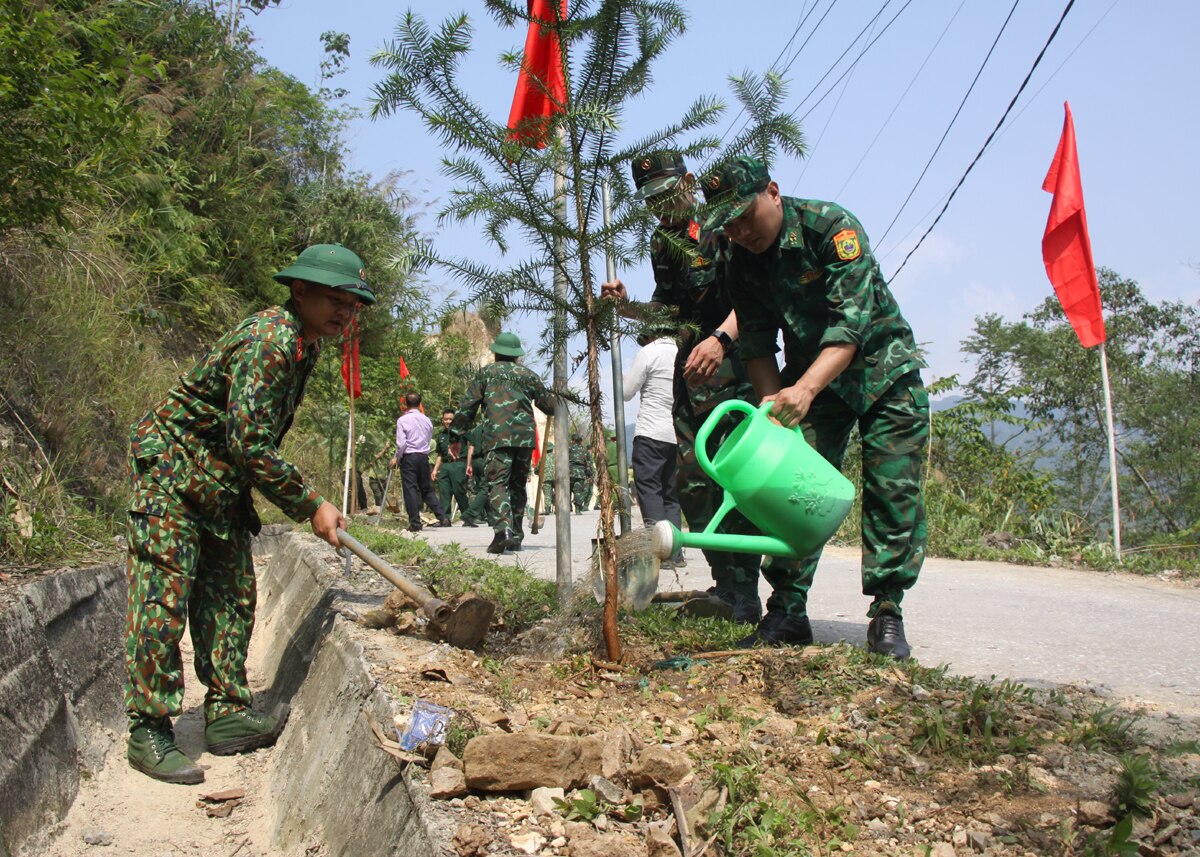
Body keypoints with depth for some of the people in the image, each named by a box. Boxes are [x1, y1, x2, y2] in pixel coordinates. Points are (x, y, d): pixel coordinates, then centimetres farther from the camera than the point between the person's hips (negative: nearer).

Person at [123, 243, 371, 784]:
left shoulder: (304, 344, 7)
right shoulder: (269, 340, -24)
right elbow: (250, 445, -27)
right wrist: (310, 505, -20)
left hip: (222, 484, 10)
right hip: (169, 470, -10)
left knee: (231, 595, 8)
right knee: (163, 598, -7)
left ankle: (227, 716, 15)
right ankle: (148, 731, 0)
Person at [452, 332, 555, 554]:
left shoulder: (486, 372, 9)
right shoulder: (528, 375, 15)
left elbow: (469, 403, 4)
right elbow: (548, 404, 22)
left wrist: (459, 429, 12)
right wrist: (555, 404, 46)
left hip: (496, 436, -3)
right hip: (525, 436, 3)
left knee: (497, 483, -9)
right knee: (518, 486, 13)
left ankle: (503, 528, -32)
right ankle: (516, 537, 14)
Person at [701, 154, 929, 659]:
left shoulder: (831, 226, -22)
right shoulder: (744, 262, -5)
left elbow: (853, 320, -31)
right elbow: (757, 343, -4)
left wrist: (804, 389, -41)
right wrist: (773, 404, -20)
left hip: (883, 369, -4)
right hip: (808, 381, 4)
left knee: (893, 490, -9)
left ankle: (887, 615, -2)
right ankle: (788, 608, -6)